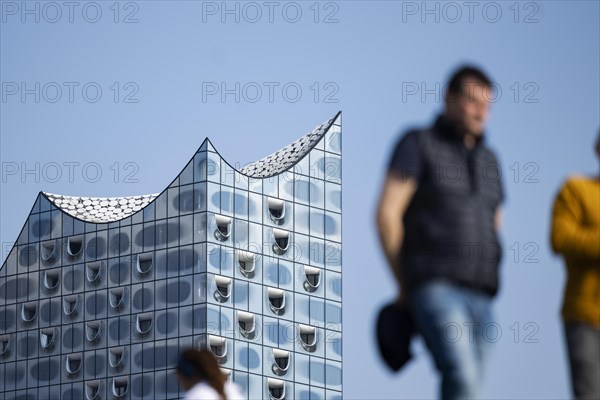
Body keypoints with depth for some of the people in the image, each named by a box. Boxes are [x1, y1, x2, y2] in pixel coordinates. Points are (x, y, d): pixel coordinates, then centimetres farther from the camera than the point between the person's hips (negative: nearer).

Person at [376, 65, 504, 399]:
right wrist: (404, 285, -2)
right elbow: (387, 213, -4)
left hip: (479, 297, 7)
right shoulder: (418, 144, 1)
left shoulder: (489, 161, 20)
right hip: (434, 290, -7)